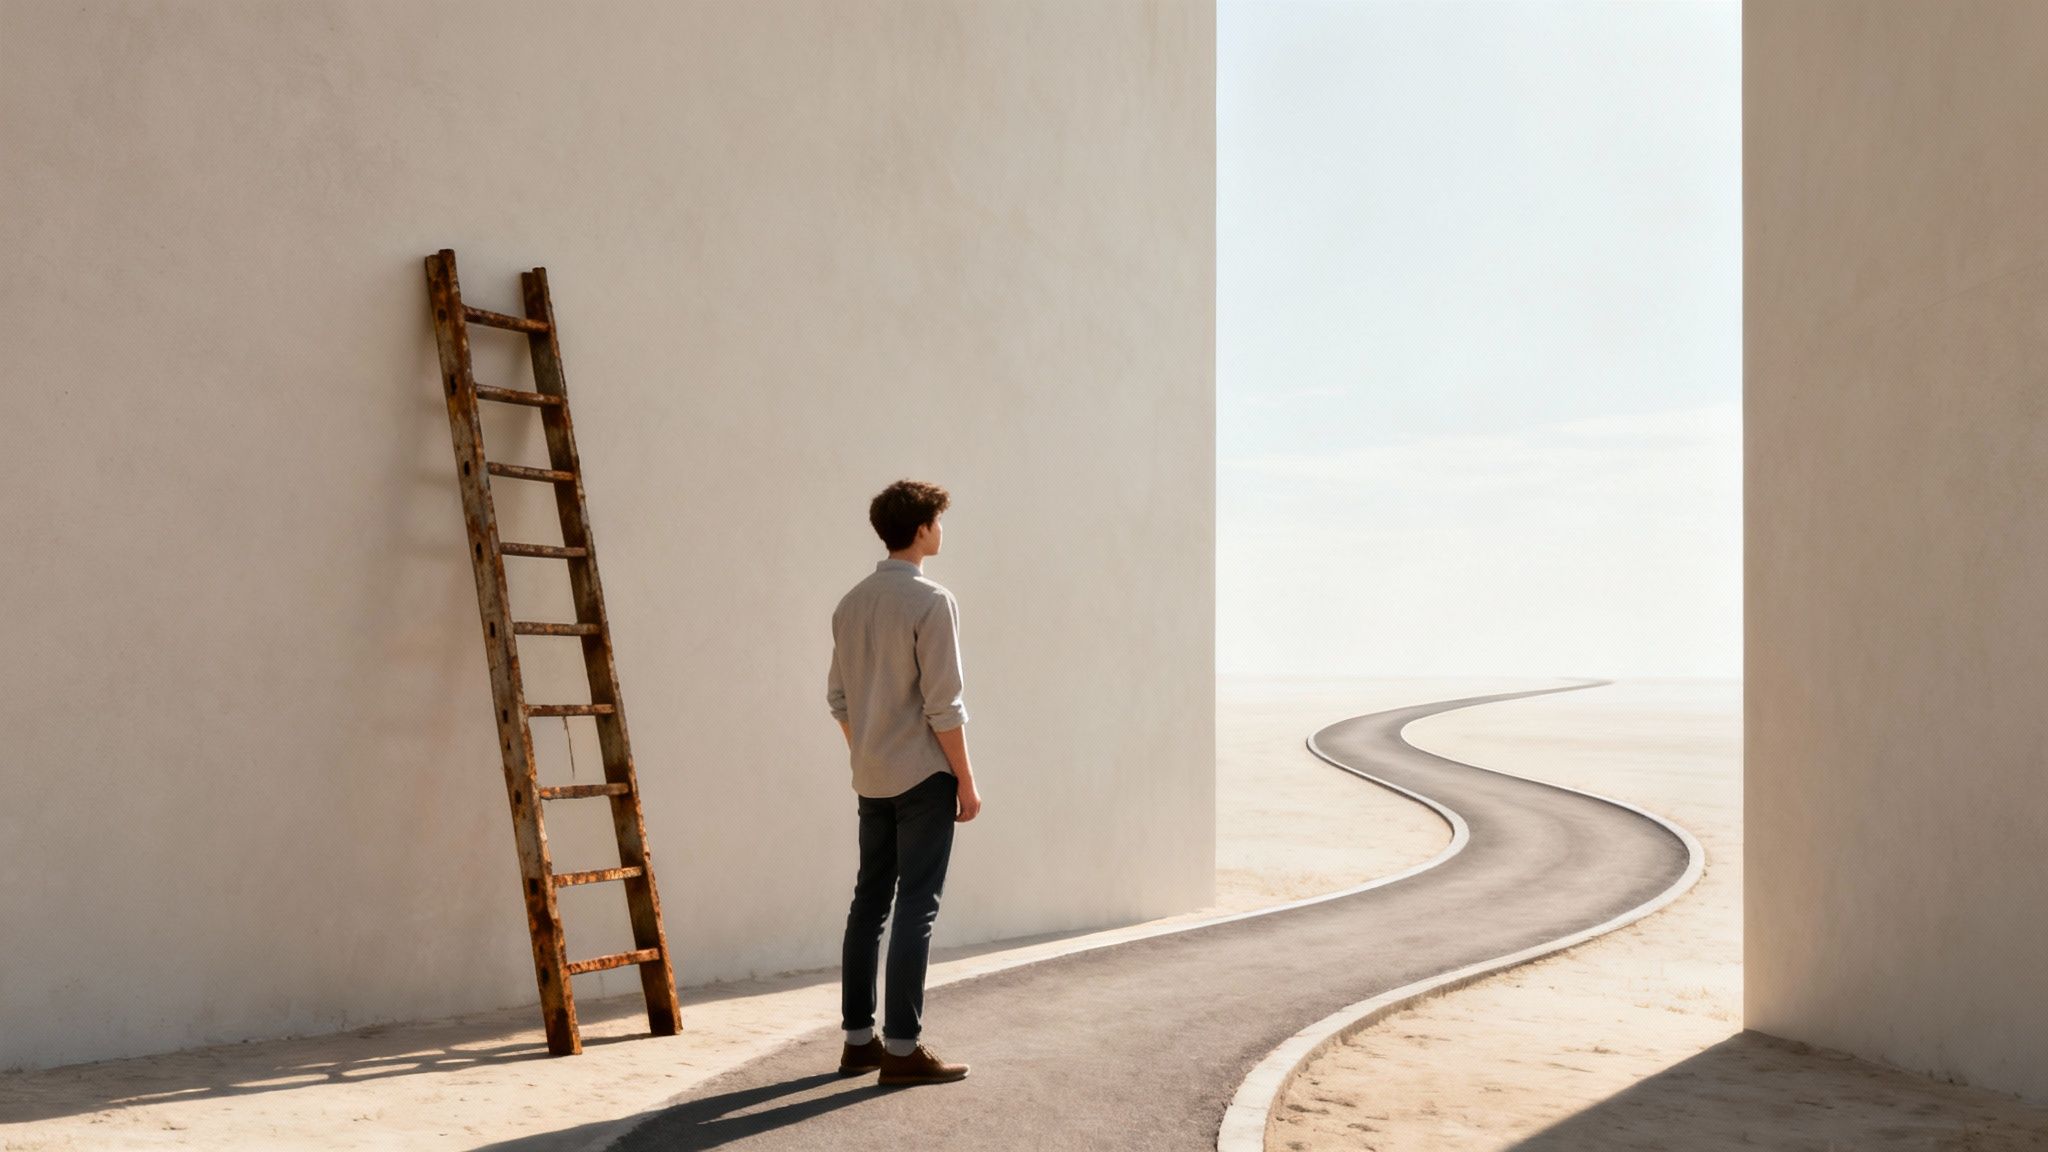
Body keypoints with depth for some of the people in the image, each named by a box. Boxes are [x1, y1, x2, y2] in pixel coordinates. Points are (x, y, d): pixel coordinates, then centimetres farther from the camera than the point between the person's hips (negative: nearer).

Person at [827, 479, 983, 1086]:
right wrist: (966, 781, -8)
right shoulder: (931, 601, -13)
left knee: (869, 902, 11)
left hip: (872, 779, 7)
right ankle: (901, 1047, 0)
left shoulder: (851, 603, 9)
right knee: (916, 908, -3)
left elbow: (839, 696, 13)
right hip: (923, 775, -7)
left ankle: (858, 1040, 17)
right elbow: (943, 705, -15)